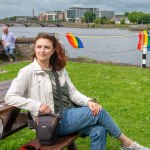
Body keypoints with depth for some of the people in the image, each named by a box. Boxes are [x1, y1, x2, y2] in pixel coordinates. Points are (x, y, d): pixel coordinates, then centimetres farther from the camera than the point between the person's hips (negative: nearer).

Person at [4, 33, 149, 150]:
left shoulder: (59, 69, 11)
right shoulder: (28, 72, -8)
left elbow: (72, 92, 9)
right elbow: (10, 97, -13)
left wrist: (88, 101, -11)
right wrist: (38, 105, -22)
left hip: (70, 114, 6)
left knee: (99, 130, -21)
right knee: (100, 112, -16)